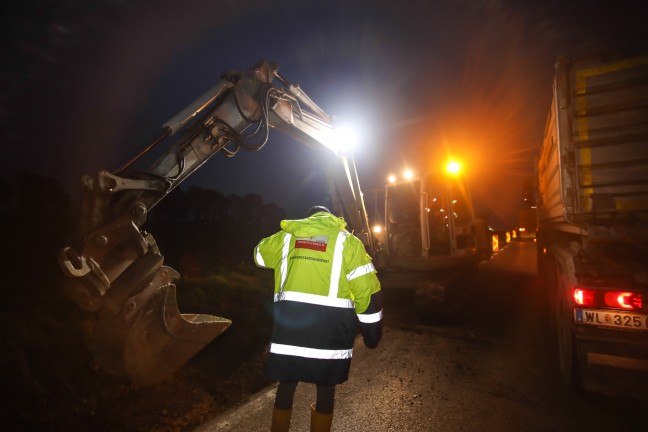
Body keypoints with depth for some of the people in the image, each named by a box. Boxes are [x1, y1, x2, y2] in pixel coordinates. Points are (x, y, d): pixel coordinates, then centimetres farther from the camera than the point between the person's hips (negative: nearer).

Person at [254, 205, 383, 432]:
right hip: (330, 328, -1)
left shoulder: (287, 236, 10)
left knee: (286, 387, 20)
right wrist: (372, 333, 8)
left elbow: (259, 254, 29)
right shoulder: (347, 241, 2)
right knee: (326, 390, 18)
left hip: (289, 323, 2)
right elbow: (367, 290, -2)